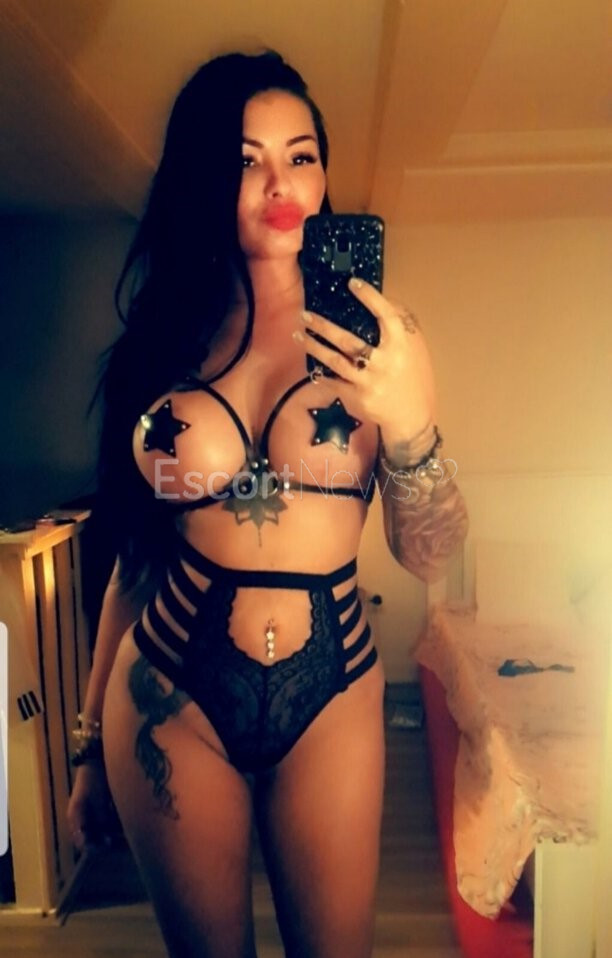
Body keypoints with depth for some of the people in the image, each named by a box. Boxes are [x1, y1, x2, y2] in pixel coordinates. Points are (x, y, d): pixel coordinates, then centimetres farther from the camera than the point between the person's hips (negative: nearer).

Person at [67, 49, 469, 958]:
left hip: (329, 692, 0)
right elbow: (134, 552, 3)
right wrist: (91, 739, 10)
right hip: (167, 694, 1)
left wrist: (411, 423, -25)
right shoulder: (163, 339, -1)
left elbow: (429, 558, -6)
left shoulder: (368, 334, -5)